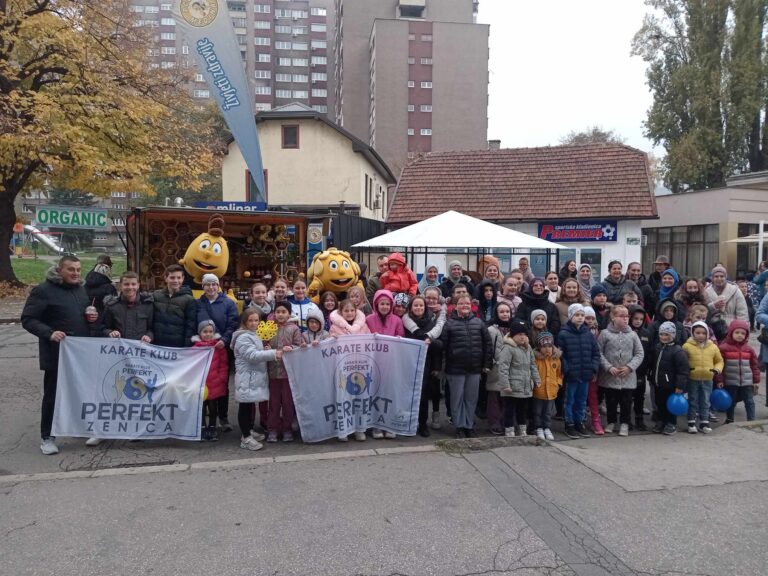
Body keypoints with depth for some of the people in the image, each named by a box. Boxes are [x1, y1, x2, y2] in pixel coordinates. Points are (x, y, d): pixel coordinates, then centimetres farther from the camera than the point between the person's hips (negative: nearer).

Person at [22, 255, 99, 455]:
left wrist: (93, 317, 1)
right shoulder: (43, 290, -9)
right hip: (57, 353, -6)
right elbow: (28, 319, -12)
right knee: (53, 394, 3)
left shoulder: (81, 290, 12)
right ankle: (47, 437, 14)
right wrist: (49, 333, -26)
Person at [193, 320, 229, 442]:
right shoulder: (196, 347, -2)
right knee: (202, 407, 9)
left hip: (215, 384, 0)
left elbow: (224, 364, 0)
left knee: (213, 407, 10)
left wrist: (222, 378, -5)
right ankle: (203, 429, 21)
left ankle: (212, 428, 23)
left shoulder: (219, 346, -1)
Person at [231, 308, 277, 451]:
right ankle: (245, 438, -1)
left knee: (251, 405, 17)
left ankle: (249, 431, 28)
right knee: (245, 406, -5)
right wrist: (273, 353, -29)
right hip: (247, 378, -10)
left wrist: (267, 351, 7)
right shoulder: (243, 338, -15)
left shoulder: (254, 336, 16)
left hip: (254, 376, 10)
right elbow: (253, 355, -25)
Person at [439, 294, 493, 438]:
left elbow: (487, 343, 8)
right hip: (455, 368, -3)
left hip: (475, 368, 3)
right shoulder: (449, 323, -2)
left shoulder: (478, 322, 8)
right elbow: (442, 345, -5)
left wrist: (487, 364, 4)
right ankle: (459, 426, 16)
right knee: (457, 398, 5)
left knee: (471, 399, 10)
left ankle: (470, 426, 22)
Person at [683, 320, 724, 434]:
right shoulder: (687, 346, -7)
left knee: (705, 402, 10)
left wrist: (717, 369, -5)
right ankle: (691, 423, 14)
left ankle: (704, 423, 19)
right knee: (693, 401, 6)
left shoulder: (713, 347, 3)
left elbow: (719, 361, 13)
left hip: (707, 380, 3)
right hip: (692, 379, -3)